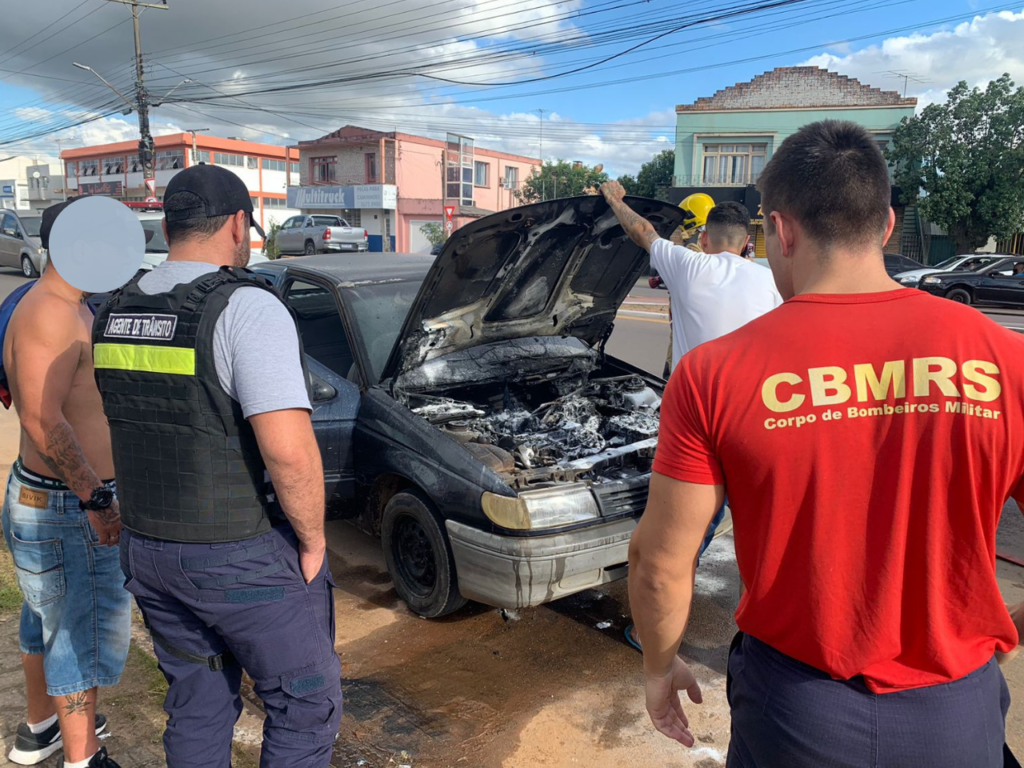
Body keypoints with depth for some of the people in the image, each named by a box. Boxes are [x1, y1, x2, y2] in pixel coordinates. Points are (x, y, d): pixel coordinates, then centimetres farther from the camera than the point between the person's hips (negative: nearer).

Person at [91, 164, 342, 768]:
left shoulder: (116, 312, 5)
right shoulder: (247, 308, -20)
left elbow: (135, 423, 14)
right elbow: (289, 450, -29)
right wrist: (313, 540, -14)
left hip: (147, 549, 7)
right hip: (245, 559, -7)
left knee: (196, 707, 23)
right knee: (307, 703, 13)